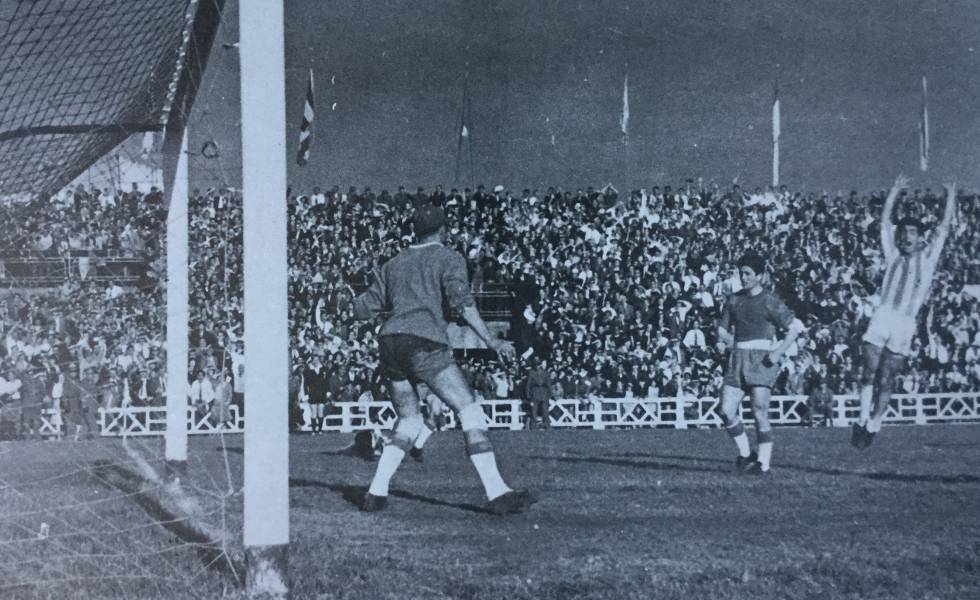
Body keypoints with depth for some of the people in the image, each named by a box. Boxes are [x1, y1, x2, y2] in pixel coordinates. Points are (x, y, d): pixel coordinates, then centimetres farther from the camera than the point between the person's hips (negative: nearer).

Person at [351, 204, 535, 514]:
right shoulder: (449, 258, 9)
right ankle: (497, 493, -15)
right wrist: (489, 340, -12)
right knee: (470, 412, -5)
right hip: (424, 344, -6)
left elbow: (361, 310, 25)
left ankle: (375, 493, 8)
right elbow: (461, 301, -9)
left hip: (390, 344, 6)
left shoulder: (394, 264, 25)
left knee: (408, 422, 20)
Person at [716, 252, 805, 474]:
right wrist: (726, 337, 3)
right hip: (738, 358, 5)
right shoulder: (734, 300, 15)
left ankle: (763, 463, -3)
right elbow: (722, 329, 24)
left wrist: (778, 352, -12)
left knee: (760, 412, -10)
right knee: (727, 411, -5)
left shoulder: (770, 301, -1)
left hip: (761, 358, -5)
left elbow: (795, 328, -4)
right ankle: (745, 454, 13)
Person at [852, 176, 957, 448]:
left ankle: (873, 427, 9)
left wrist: (951, 195, 18)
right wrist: (895, 190, 22)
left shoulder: (927, 257, 14)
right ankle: (863, 420, 5)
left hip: (904, 324, -1)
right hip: (881, 317, 1)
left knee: (886, 382, 2)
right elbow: (885, 220, 19)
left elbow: (944, 226, 14)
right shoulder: (893, 256, 16)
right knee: (869, 373, -2)